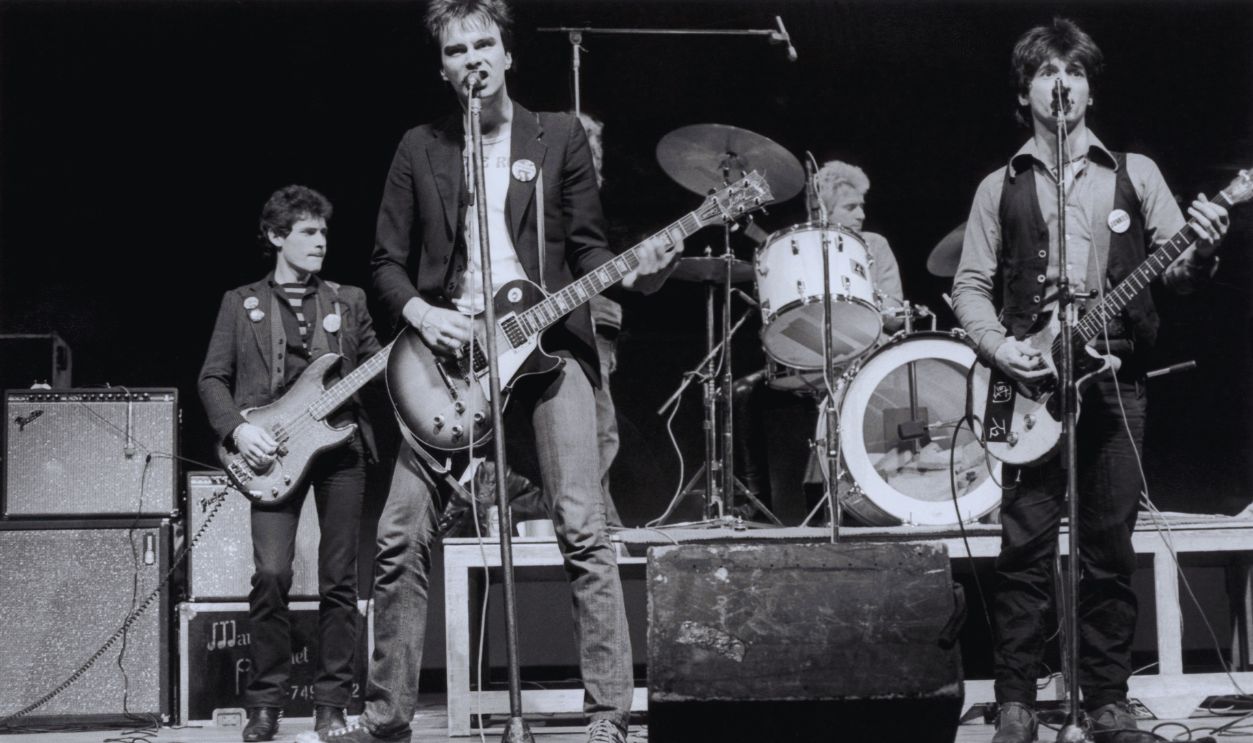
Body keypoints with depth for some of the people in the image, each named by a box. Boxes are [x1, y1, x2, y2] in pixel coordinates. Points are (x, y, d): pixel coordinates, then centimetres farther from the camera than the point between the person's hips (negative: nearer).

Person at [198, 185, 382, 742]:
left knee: (339, 580, 0)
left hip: (340, 443, 2)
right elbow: (213, 378, 6)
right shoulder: (241, 302, 10)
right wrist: (237, 429, -10)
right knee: (271, 574, -13)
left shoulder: (348, 300, 15)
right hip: (274, 453, -2)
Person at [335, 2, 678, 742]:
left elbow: (587, 247, 6)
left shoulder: (560, 136, 7)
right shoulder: (420, 148, 11)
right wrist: (420, 313, -8)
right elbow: (388, 260, 11)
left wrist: (634, 271, -15)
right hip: (450, 350, 2)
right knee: (402, 533, -3)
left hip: (547, 341, -2)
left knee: (584, 528, -12)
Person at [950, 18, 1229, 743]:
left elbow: (1177, 265, 5)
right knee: (1026, 546, -4)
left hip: (1116, 375, 1)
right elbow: (970, 285, 9)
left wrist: (1202, 250, -18)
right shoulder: (1001, 186, 11)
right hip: (1031, 379, -1)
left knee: (1111, 546, 2)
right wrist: (998, 346, -9)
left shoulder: (1134, 172, 12)